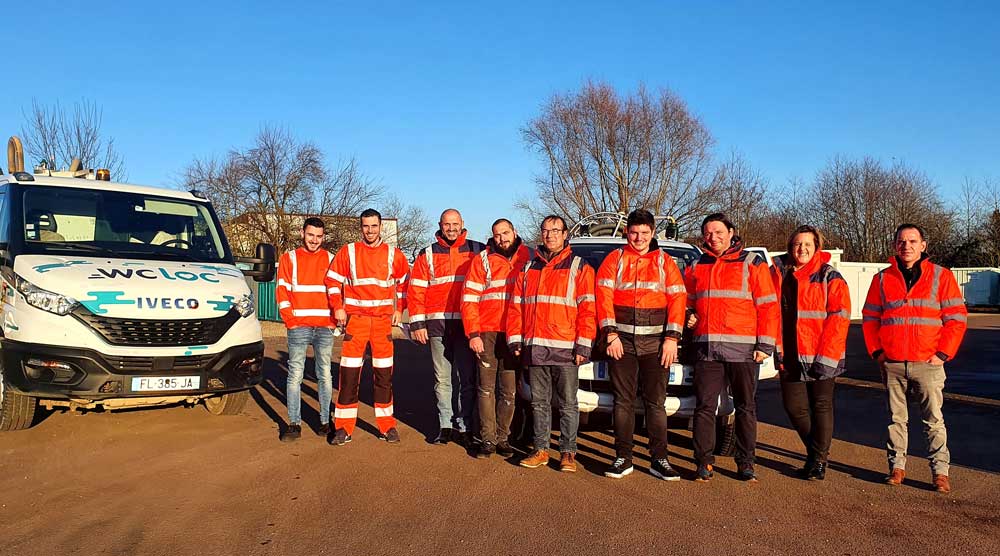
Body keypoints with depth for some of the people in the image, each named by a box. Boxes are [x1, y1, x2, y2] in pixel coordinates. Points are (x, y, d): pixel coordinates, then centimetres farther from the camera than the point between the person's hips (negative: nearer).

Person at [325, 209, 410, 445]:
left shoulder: (394, 254, 5)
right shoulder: (347, 252, 3)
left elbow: (404, 282, 14)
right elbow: (333, 280, 8)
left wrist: (399, 309, 6)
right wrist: (338, 307, -1)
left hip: (383, 320, 1)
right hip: (355, 318, -1)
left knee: (384, 374, 6)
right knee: (349, 374, -2)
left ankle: (386, 425, 16)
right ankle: (343, 427, 6)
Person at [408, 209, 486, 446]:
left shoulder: (477, 251, 7)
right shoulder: (428, 255, 10)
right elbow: (416, 290, 6)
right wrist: (417, 323, -1)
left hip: (466, 324, -1)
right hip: (437, 325, 1)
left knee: (466, 379, 1)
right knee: (442, 379, 7)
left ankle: (464, 427, 10)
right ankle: (446, 426, 16)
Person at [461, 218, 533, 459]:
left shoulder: (528, 259, 7)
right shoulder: (482, 260, 2)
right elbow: (469, 299, 0)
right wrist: (473, 334, -7)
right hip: (487, 333, -1)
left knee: (510, 391, 6)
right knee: (487, 388, 3)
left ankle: (502, 437, 17)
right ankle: (488, 439, 11)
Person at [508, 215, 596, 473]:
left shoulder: (579, 267, 3)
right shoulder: (528, 268, 15)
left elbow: (588, 309, -2)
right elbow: (516, 306, 14)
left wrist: (583, 345, -9)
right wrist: (515, 340, 5)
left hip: (566, 350, -4)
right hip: (534, 348, 4)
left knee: (568, 404, 3)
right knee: (539, 402, 11)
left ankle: (568, 452, 12)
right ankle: (541, 450, 20)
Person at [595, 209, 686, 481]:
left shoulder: (665, 262, 9)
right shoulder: (614, 259, 8)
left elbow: (678, 300, 3)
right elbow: (604, 297, 1)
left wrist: (672, 338, -6)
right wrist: (611, 334, -8)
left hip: (655, 343, 0)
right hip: (622, 341, 0)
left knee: (656, 402, 4)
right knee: (623, 402, 5)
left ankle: (659, 460, 12)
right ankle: (623, 458, 13)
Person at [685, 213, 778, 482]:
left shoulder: (752, 263, 5)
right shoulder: (696, 267, 14)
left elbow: (768, 306, 1)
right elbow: (687, 301, 28)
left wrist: (765, 345, -6)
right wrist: (690, 316, 6)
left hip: (743, 348, -2)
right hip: (706, 348, 2)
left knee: (746, 407, 6)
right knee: (705, 407, 1)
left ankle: (745, 463, 16)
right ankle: (704, 462, 10)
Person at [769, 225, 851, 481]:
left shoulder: (830, 278, -4)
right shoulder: (778, 274, 7)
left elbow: (839, 319, -9)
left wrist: (825, 357, -15)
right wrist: (778, 350, 3)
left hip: (821, 357, -4)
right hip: (790, 356, 4)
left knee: (821, 406, 5)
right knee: (794, 406, 8)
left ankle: (819, 460, 17)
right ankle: (815, 450, 29)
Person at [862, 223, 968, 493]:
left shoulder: (941, 276, 2)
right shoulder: (882, 279, 8)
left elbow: (956, 317, 0)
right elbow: (869, 317, 12)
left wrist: (942, 353, -6)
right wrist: (876, 351, 3)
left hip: (928, 363, -2)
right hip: (892, 364, 2)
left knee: (934, 420, 2)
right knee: (896, 418, 9)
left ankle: (940, 471, 11)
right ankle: (897, 466, 19)